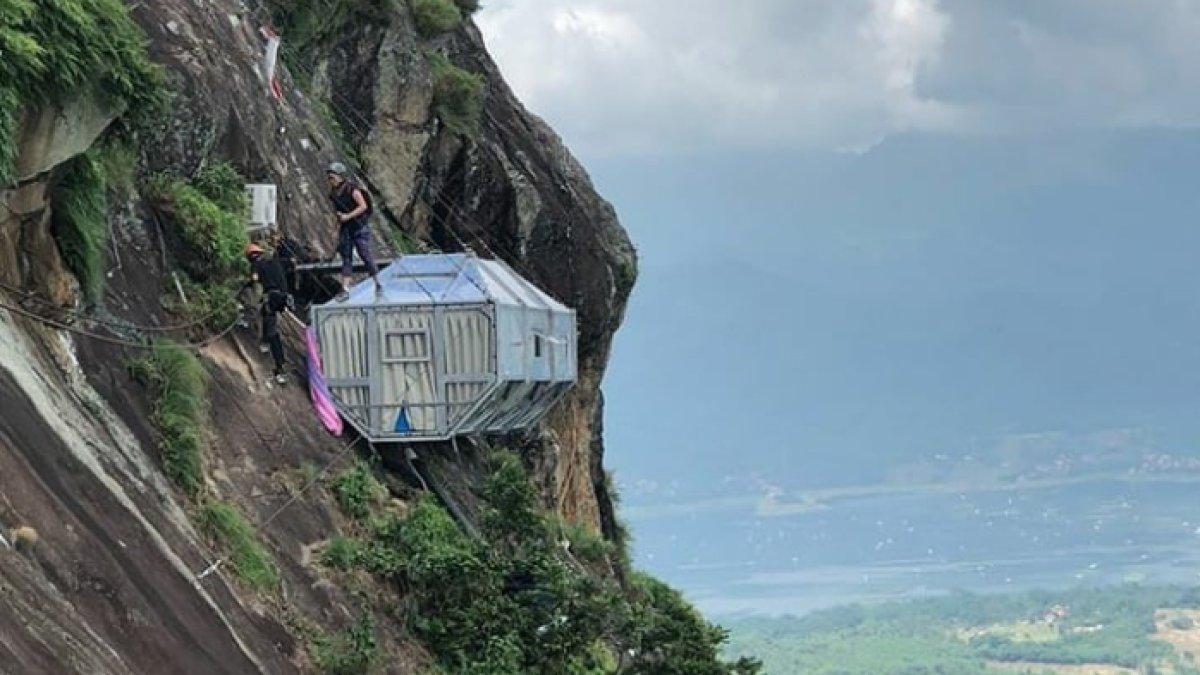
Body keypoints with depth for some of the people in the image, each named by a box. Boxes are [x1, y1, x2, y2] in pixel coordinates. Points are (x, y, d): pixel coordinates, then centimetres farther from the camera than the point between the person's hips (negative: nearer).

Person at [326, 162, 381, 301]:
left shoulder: (352, 189, -16)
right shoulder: (334, 192, 6)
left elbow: (364, 206, -19)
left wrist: (348, 216, -24)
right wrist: (338, 230, 17)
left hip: (359, 226, -7)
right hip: (345, 227, 7)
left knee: (365, 255, -4)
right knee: (346, 258, 3)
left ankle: (378, 283, 12)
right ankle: (345, 290, 0)